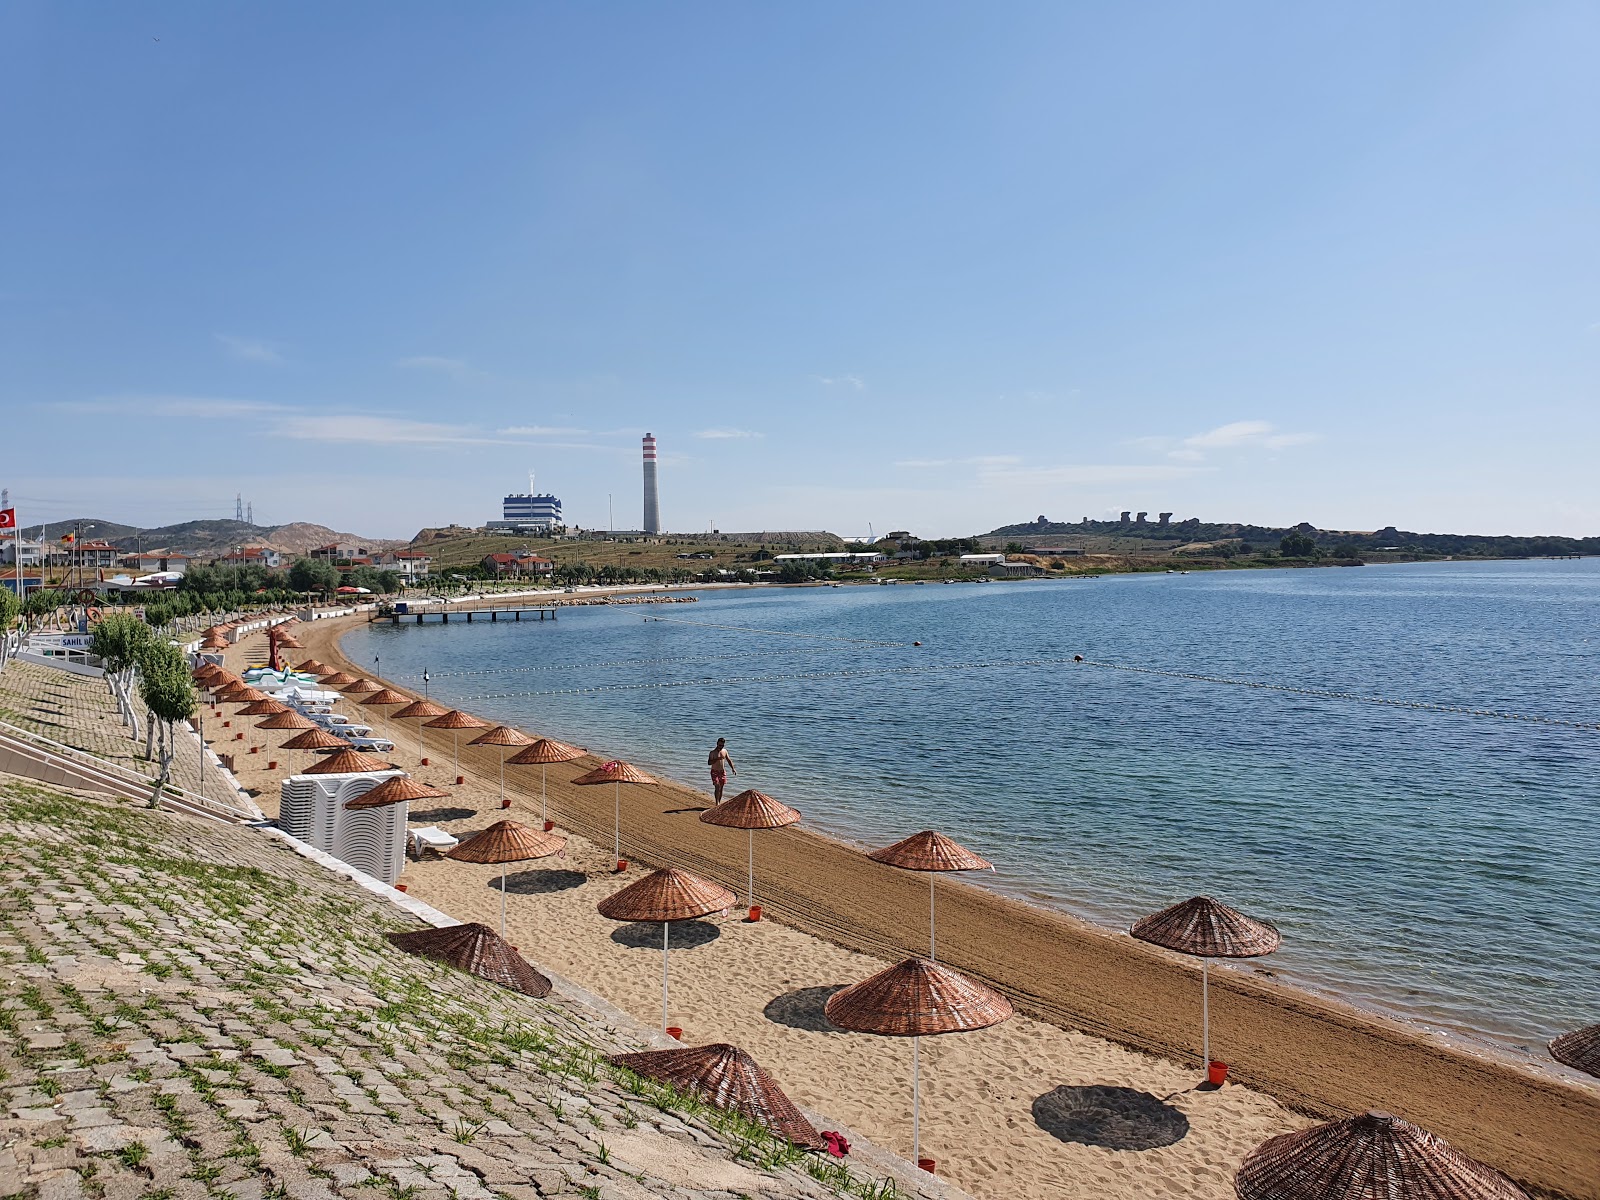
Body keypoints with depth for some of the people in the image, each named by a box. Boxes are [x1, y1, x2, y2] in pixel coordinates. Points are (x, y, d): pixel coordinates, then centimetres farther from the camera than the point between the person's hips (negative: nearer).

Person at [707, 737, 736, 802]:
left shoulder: (724, 751, 5)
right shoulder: (713, 752, -11)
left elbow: (729, 760, 15)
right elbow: (709, 763, -19)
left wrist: (733, 768, 5)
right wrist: (717, 759, -30)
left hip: (722, 771, 5)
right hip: (715, 772, -5)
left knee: (721, 788, 7)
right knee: (717, 787, -14)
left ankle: (719, 803, 15)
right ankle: (717, 803, -13)